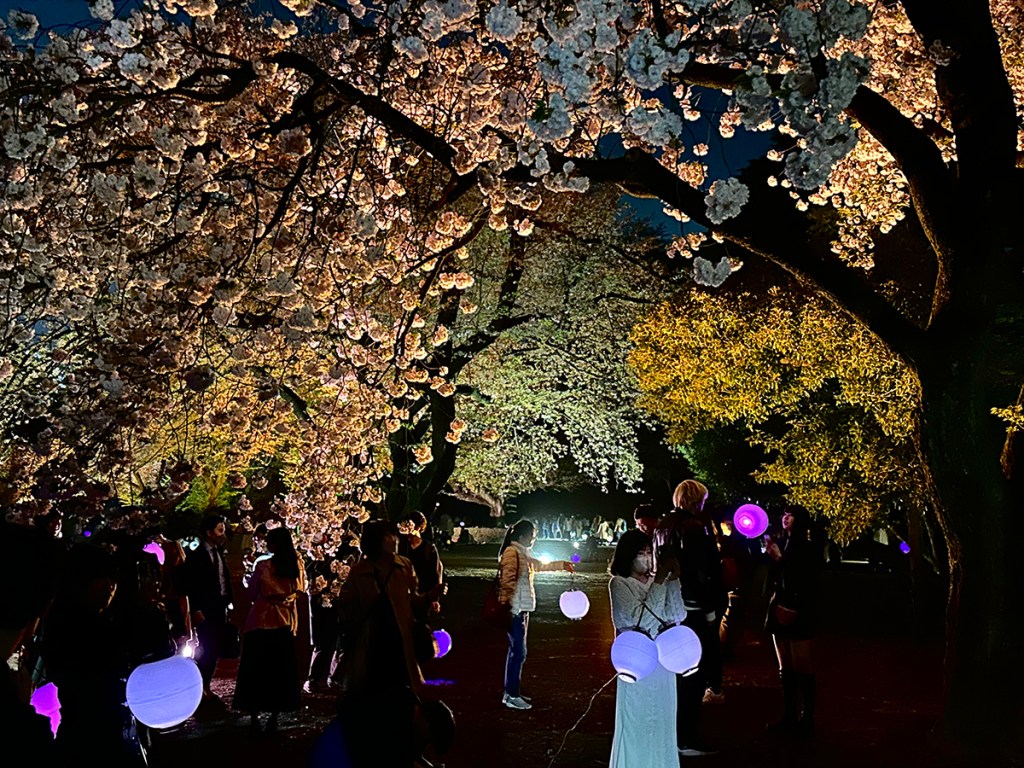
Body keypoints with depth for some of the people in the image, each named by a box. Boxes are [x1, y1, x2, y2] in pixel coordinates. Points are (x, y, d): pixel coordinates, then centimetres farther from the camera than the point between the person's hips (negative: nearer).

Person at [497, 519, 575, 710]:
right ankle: (511, 696, -3)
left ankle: (511, 692, 21)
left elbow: (540, 565, 36)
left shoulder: (523, 553, 17)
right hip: (514, 610, -10)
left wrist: (562, 565, 41)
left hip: (522, 609, 10)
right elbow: (507, 580, -21)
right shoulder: (511, 552, -12)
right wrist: (506, 605, -27)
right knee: (518, 651, -8)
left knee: (516, 651, 13)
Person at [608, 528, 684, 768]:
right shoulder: (619, 584, -7)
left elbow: (677, 616, -3)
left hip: (663, 663, 5)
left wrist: (671, 578, -11)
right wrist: (660, 581, -19)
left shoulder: (656, 581, 8)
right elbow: (640, 619, -20)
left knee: (661, 721, 12)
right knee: (635, 723, 1)